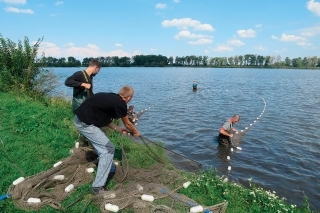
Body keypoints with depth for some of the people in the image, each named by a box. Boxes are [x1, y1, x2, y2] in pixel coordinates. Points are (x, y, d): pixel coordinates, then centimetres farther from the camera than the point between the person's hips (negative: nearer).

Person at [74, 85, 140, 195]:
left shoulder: (111, 97, 11)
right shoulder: (120, 103, -13)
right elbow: (127, 124, 4)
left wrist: (119, 129, 23)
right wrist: (135, 132, 23)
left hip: (80, 119, 10)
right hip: (85, 123, -10)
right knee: (108, 149, -3)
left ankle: (108, 167, 50)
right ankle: (98, 187, 1)